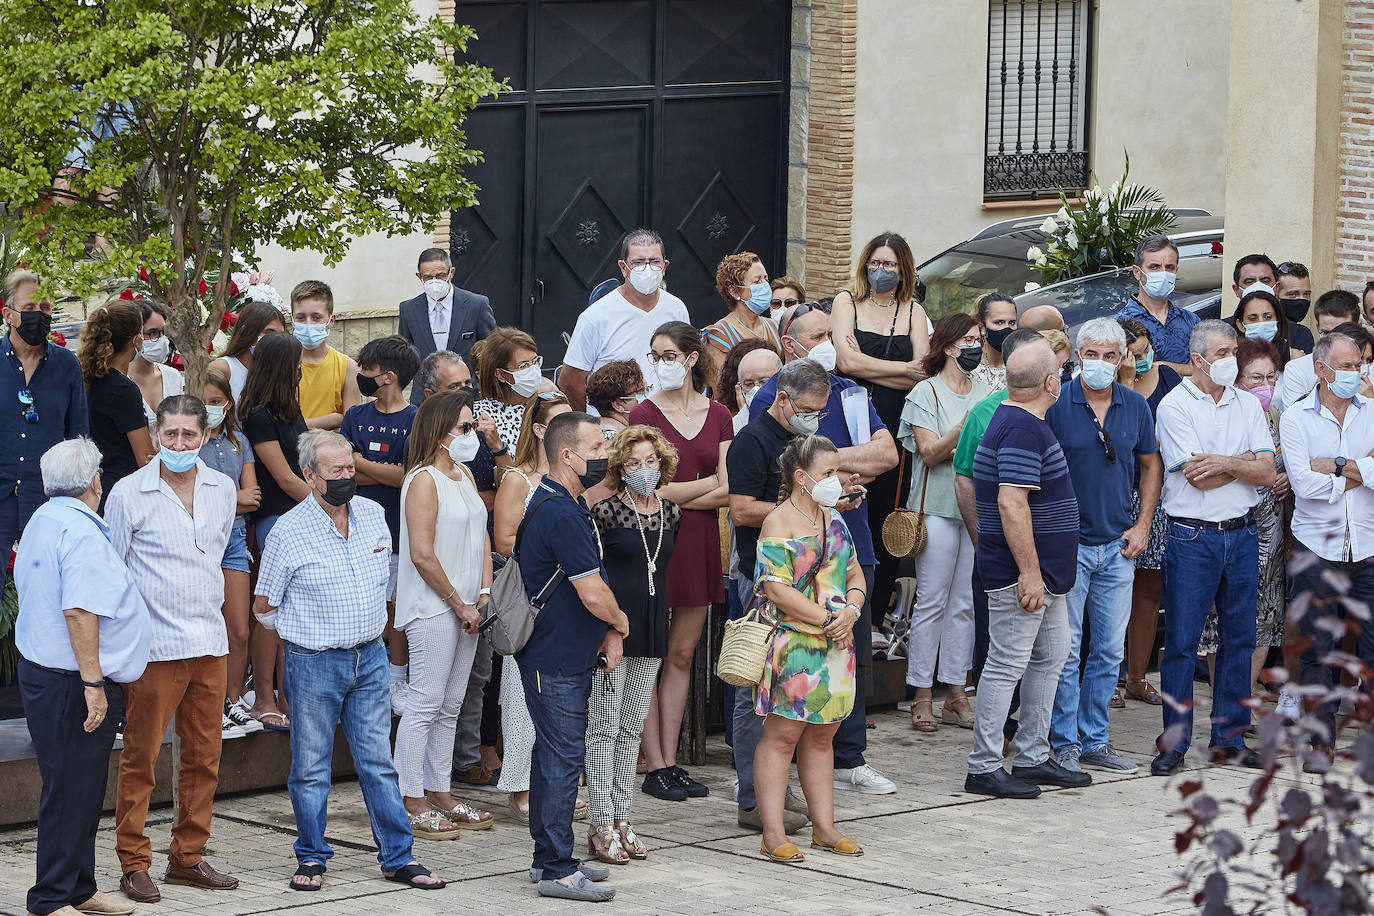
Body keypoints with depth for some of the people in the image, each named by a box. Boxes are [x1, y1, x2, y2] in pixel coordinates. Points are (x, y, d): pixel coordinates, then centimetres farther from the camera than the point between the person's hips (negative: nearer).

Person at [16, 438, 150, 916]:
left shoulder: (40, 521, 14)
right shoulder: (82, 534, -18)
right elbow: (79, 611, -26)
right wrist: (93, 683, -24)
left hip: (39, 671, 10)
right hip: (71, 683, -10)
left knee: (80, 790, 16)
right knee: (72, 792, -5)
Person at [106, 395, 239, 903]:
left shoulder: (223, 489, 7)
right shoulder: (128, 494, -7)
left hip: (210, 642, 5)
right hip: (154, 646, -5)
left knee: (204, 757, 9)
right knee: (140, 757, -2)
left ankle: (187, 857, 20)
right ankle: (133, 863, 5)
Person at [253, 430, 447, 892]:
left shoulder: (373, 515, 4)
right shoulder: (288, 532, -11)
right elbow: (264, 607, -1)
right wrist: (310, 631, 9)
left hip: (370, 658, 4)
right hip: (314, 663, -4)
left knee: (378, 761, 6)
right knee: (311, 766, 4)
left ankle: (398, 857, 10)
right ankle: (312, 858, 16)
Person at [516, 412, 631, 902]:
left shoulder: (563, 505, 13)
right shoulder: (561, 513, -21)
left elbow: (589, 583, 19)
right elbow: (593, 594, -23)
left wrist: (608, 631, 5)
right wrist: (619, 622, -3)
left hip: (566, 655, 11)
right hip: (557, 660, -11)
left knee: (554, 755, 16)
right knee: (564, 758, -7)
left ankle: (549, 856, 24)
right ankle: (557, 870, -4)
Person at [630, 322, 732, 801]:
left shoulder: (718, 415, 9)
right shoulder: (644, 415, -3)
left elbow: (727, 493, 2)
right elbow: (649, 490, -11)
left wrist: (675, 497, -8)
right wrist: (708, 483, -4)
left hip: (699, 543, 4)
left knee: (682, 655, 8)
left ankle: (671, 762, 13)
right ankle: (654, 767, 3)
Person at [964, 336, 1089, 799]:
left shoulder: (1018, 421, 14)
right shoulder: (1023, 430, -20)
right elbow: (1011, 503, -27)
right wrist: (1029, 572, -25)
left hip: (1044, 571, 11)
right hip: (1021, 572, -11)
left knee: (1050, 657, 16)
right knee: (1007, 665, -5)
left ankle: (1033, 758, 23)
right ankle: (983, 768, 0)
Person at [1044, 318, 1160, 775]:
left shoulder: (1136, 407, 5)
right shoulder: (1056, 406, -7)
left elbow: (1150, 466, 16)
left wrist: (1142, 525, 7)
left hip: (1118, 547, 4)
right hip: (1068, 545, -4)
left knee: (1109, 651, 9)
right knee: (1066, 650, -2)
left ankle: (1095, 740, 18)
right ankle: (1064, 746, 6)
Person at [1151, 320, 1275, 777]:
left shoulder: (1248, 405, 9)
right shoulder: (1175, 406, -6)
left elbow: (1267, 474, 1)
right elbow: (1198, 479, -13)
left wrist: (1224, 462, -13)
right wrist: (1247, 461, -5)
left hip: (1242, 534, 5)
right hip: (1192, 537, -5)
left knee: (1239, 638, 8)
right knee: (1181, 643, -3)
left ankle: (1229, 739, 16)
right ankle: (1174, 742, 5)